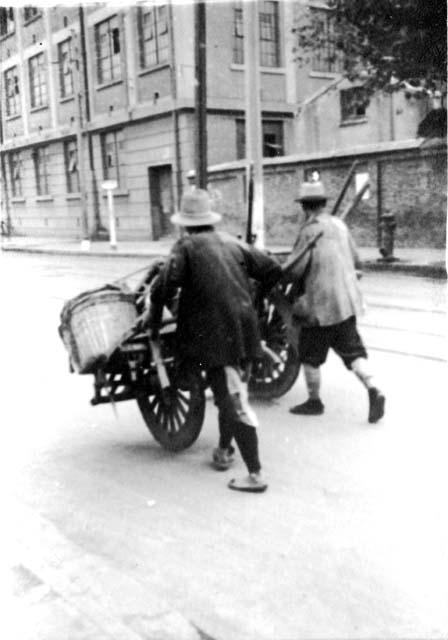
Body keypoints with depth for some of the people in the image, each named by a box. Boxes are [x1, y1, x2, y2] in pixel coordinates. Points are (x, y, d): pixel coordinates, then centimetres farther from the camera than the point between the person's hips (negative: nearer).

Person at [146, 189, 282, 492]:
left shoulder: (186, 247, -4)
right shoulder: (233, 243, 12)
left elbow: (165, 287, -14)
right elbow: (273, 270, 13)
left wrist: (154, 319, 1)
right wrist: (255, 295, 28)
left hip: (215, 336, -6)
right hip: (244, 333, 7)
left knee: (234, 403, -4)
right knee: (231, 395, 22)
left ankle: (256, 474, -1)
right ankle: (224, 451, 37)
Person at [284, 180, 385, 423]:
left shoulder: (309, 231, -14)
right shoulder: (340, 225, 9)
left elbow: (294, 269, -16)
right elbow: (355, 260, 15)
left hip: (320, 304, -7)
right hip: (347, 302, 7)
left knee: (310, 355, 10)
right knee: (352, 350, 11)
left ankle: (314, 401, 20)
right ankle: (374, 390, -5)